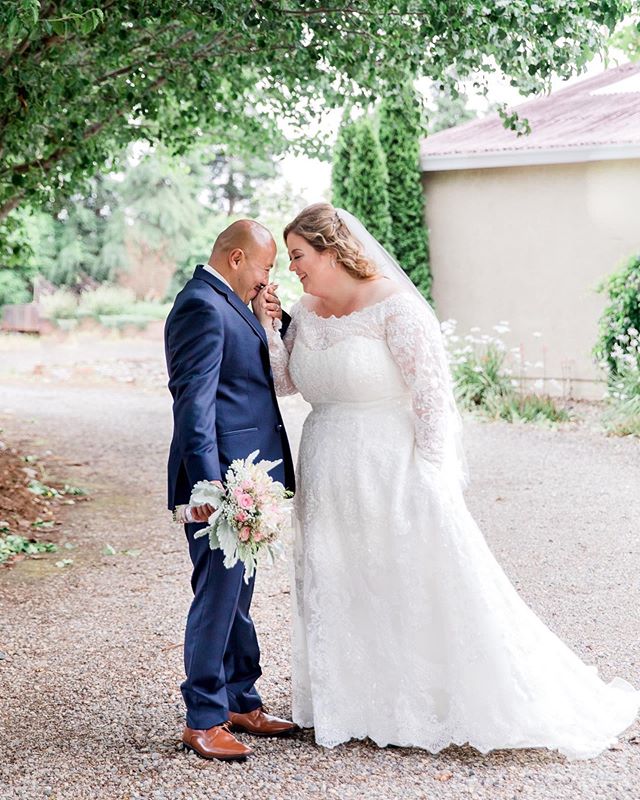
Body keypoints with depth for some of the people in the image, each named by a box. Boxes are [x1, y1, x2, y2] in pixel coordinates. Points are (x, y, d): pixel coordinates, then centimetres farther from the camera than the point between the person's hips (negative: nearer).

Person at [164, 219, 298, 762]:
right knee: (218, 597, -3)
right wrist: (208, 483, -28)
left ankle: (241, 702, 27)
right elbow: (193, 402, -22)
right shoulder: (202, 306, -15)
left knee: (236, 596, 17)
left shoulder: (226, 304, 16)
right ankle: (203, 720, 6)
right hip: (221, 481, -10)